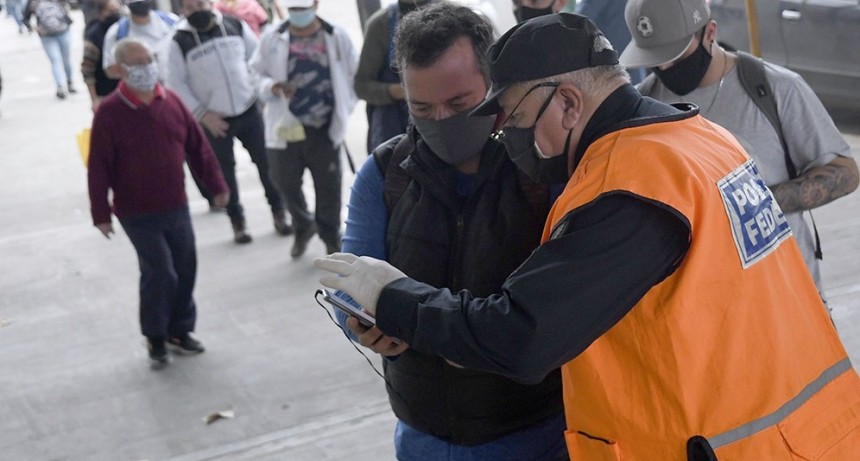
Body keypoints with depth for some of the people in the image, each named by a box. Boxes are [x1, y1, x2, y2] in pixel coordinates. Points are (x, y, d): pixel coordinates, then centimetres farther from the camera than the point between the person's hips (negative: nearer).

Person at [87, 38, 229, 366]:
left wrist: (216, 184, 9)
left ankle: (180, 330, 29)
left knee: (185, 271, 11)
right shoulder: (109, 113, -13)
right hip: (138, 214, -5)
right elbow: (99, 167, -12)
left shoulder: (171, 101, 1)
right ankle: (155, 337, 13)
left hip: (177, 207, 5)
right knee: (160, 273, -8)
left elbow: (197, 146, 8)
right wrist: (101, 213, -13)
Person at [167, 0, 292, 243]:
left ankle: (278, 213, 25)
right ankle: (237, 222, 25)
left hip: (249, 111, 2)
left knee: (266, 162, 7)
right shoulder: (180, 41, -8)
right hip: (215, 119, -1)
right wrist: (202, 114, -12)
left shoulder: (235, 25, -2)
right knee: (225, 171, 9)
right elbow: (176, 84, -6)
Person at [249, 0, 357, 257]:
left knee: (328, 186, 6)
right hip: (286, 126, 1)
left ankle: (332, 239, 25)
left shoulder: (337, 37, 0)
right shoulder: (272, 38, 1)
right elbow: (256, 75, 7)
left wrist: (344, 108, 2)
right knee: (285, 182, 9)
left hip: (325, 127, -1)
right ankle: (303, 225, 37)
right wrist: (272, 87, -14)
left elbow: (355, 75, 8)